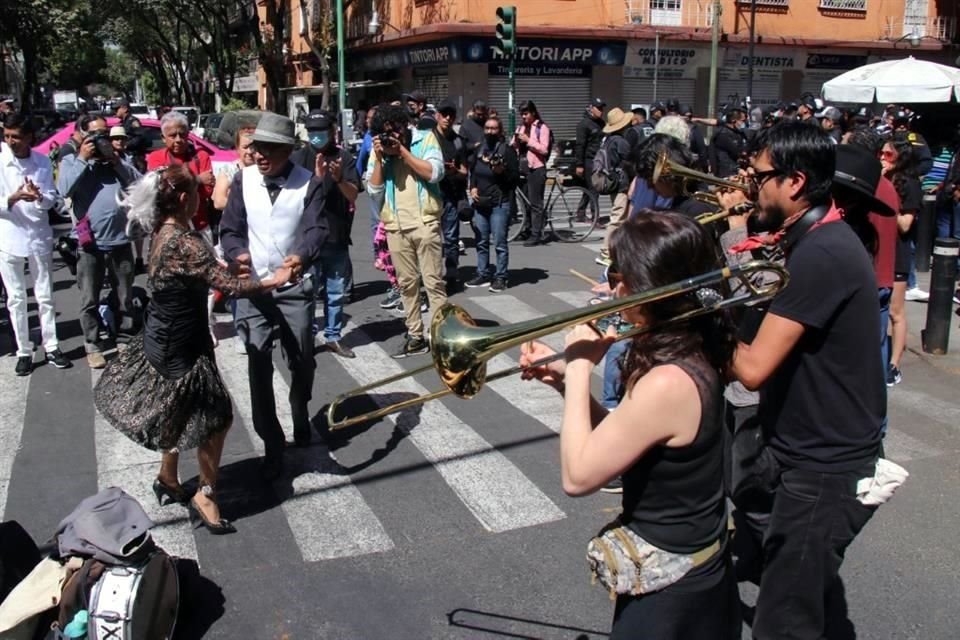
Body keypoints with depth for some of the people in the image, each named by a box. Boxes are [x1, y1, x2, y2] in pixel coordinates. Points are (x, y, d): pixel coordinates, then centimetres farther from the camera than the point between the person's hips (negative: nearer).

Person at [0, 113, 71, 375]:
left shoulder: (42, 162, 0)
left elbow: (52, 198, -1)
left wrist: (39, 197, -22)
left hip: (39, 236, 1)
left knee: (45, 295, 9)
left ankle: (51, 347, 18)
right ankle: (24, 352, 15)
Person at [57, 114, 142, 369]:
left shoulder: (117, 159, 11)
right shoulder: (71, 160, 4)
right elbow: (64, 190, -14)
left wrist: (116, 161, -9)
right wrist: (82, 159, -13)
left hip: (120, 240, 2)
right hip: (90, 242, -2)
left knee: (125, 297, 12)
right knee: (89, 300, 3)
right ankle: (93, 346, 13)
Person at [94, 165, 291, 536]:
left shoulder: (162, 233, 2)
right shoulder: (185, 242, -27)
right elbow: (230, 286, -26)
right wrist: (274, 281, -14)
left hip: (163, 338, 10)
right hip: (180, 345, -10)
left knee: (179, 415, 24)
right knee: (215, 417, 1)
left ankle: (168, 481, 41)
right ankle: (205, 497, 15)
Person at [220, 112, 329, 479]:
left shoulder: (308, 182, -5)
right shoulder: (243, 180, -1)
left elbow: (317, 229, -16)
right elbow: (230, 229, 0)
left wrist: (302, 257, -37)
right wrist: (237, 253, -23)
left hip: (296, 287, 0)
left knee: (302, 361, 12)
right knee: (259, 367, -2)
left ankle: (300, 416, 42)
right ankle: (272, 445, 11)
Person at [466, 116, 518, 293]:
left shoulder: (507, 150, -3)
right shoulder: (479, 150, 15)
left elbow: (516, 177, -6)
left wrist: (503, 171, -23)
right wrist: (472, 187, 7)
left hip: (499, 204, -6)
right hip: (480, 203, 7)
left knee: (500, 243, -4)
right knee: (481, 242, 11)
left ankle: (500, 277, 3)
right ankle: (483, 274, 20)